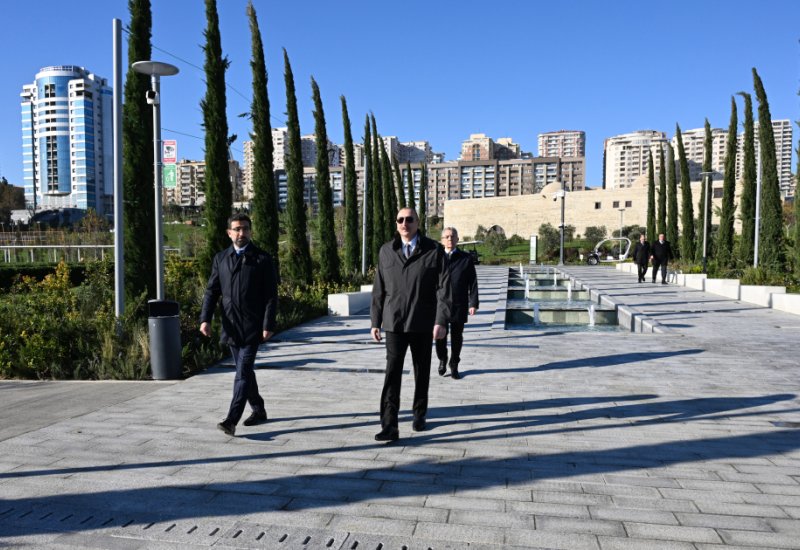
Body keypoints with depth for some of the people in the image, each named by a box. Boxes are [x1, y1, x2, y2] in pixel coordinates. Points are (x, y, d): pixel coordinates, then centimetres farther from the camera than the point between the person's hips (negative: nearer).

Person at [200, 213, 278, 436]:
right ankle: (258, 410, 31)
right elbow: (211, 291, 7)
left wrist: (268, 325, -12)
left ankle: (232, 420, -10)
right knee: (244, 370, 15)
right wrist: (205, 318, -6)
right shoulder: (220, 258, 9)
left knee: (243, 372, -11)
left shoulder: (263, 259, -3)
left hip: (253, 327, -5)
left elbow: (271, 296, -6)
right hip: (230, 326, 5)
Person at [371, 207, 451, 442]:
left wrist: (441, 321, -15)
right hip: (394, 323, 1)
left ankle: (419, 414, 32)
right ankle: (389, 426, -8)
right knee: (392, 372, -8)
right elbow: (379, 289, 8)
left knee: (422, 372, 13)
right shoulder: (386, 251, 5)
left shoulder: (434, 250, -3)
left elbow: (443, 287, -7)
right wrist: (375, 321, 6)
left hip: (423, 324, 0)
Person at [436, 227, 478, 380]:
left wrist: (473, 303, -5)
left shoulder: (466, 258, 5)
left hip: (459, 305, 0)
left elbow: (473, 283, 3)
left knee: (457, 338, 8)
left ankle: (454, 366, 25)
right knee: (440, 336, -2)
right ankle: (442, 360, 25)